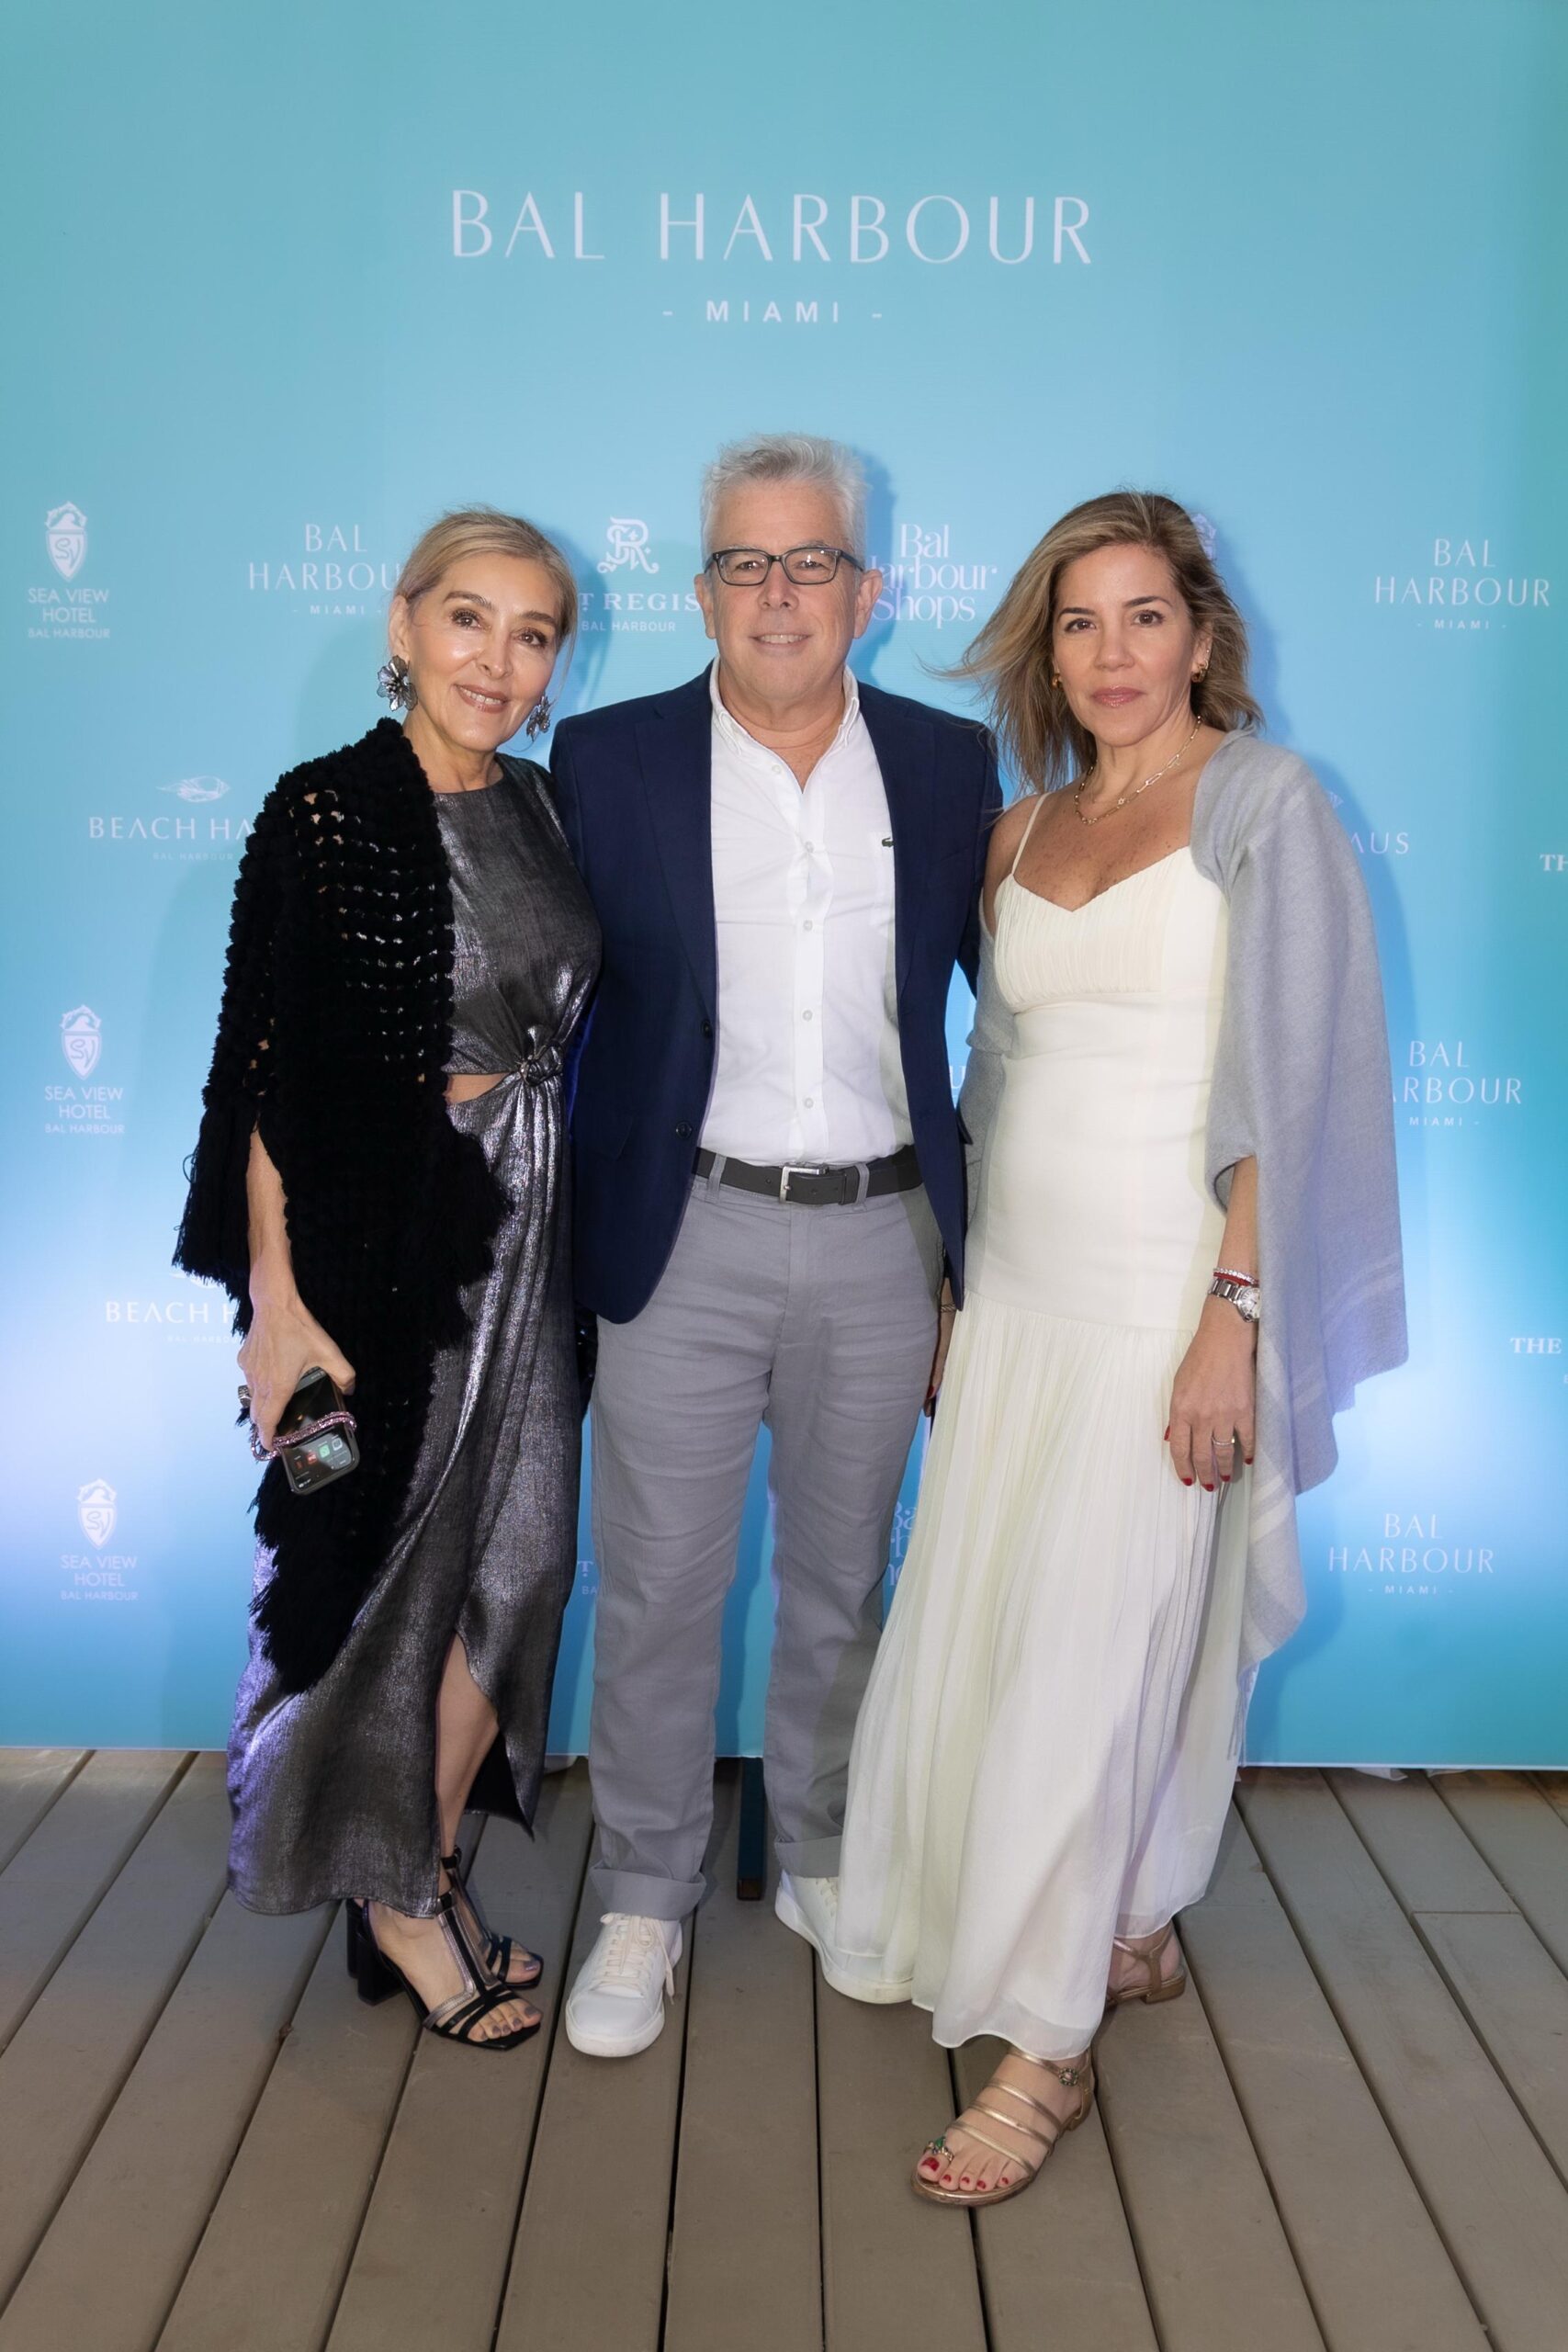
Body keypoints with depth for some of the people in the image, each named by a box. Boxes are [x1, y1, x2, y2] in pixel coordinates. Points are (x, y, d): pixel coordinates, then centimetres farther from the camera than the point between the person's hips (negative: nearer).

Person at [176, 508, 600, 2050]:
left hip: (527, 1231, 6)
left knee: (514, 1563, 11)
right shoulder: (326, 810, -12)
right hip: (377, 1238, -6)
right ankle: (395, 1905, 29)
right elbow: (264, 1075, -13)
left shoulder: (540, 808, 7)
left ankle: (433, 1874, 32)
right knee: (386, 1567, 8)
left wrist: (575, 1242, 12)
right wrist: (277, 1300, -16)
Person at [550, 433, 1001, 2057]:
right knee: (658, 1589, 7)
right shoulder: (610, 758, -1)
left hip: (882, 1236, 2)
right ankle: (642, 1903, 27)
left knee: (845, 1580, 16)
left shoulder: (950, 765, 4)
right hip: (685, 1235, -1)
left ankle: (820, 1862, 37)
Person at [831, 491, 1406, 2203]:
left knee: (1087, 1662, -3)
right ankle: (1125, 1934, 33)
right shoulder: (1026, 829, 12)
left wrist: (1236, 1316, -17)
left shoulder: (1259, 804, -5)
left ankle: (1044, 2046, 13)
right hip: (1020, 1289, 7)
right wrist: (958, 1294, 13)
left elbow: (1288, 1080, -11)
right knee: (975, 1638, 12)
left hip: (1165, 1297, -6)